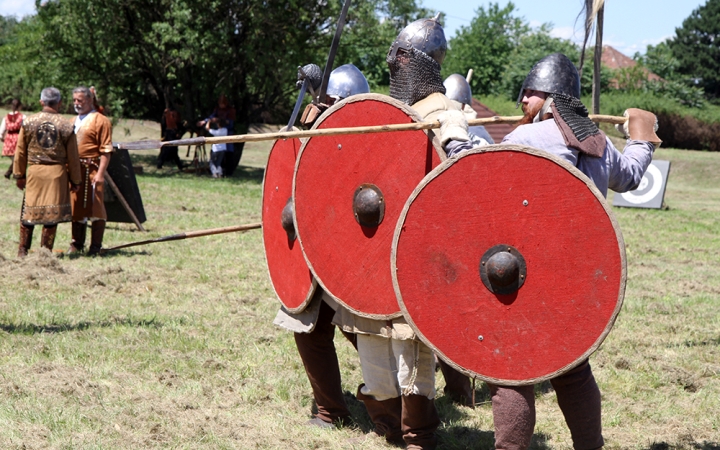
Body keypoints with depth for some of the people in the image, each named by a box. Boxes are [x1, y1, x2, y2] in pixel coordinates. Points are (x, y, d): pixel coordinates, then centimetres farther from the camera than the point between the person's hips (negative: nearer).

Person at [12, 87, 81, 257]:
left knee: (28, 211, 11)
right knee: (52, 212, 5)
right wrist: (75, 180, 11)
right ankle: (46, 250, 8)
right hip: (57, 173, -1)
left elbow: (20, 152, 4)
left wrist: (19, 175, 13)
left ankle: (23, 250, 12)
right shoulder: (66, 126, -4)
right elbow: (73, 157, 1)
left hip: (34, 172, 1)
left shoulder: (28, 122, -1)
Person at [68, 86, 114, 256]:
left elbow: (106, 151, -9)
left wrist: (100, 173, -17)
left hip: (91, 170, -7)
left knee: (95, 208, -3)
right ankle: (77, 244, 20)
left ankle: (95, 246, 4)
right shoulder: (73, 122, 18)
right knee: (76, 208, 11)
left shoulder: (100, 121, -4)